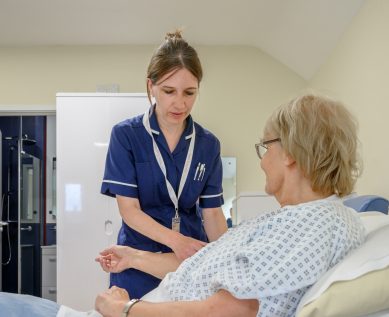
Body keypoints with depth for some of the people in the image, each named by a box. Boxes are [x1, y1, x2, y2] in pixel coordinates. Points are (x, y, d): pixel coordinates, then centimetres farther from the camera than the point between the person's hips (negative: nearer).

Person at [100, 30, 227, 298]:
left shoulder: (208, 144, 0)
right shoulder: (125, 135, -8)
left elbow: (212, 212, 0)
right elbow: (129, 209, -13)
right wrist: (174, 239, -29)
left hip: (193, 261, 3)